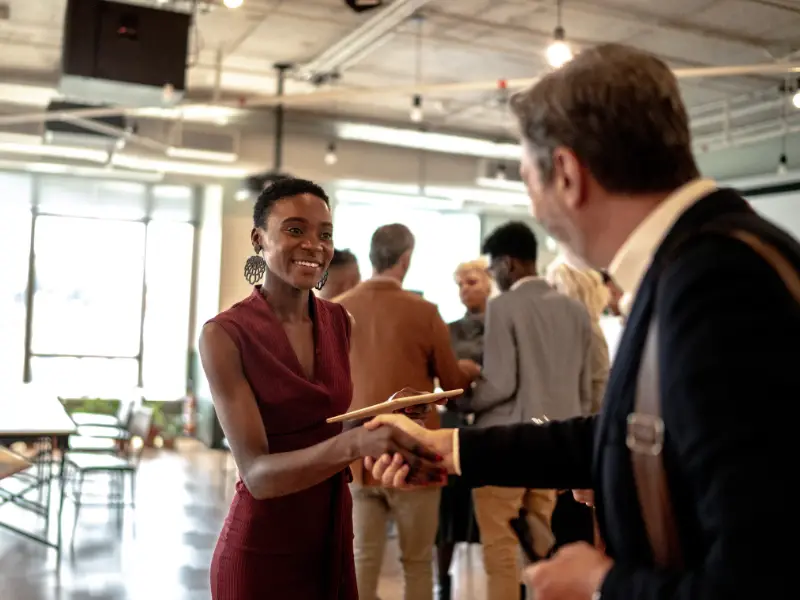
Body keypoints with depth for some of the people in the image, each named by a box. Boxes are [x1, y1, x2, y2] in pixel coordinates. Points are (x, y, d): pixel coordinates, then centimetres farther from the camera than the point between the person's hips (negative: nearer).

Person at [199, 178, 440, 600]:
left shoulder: (339, 322, 0)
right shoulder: (224, 335, -16)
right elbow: (257, 473, -23)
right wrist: (354, 444, -38)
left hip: (333, 538, 5)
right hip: (260, 551, -5)